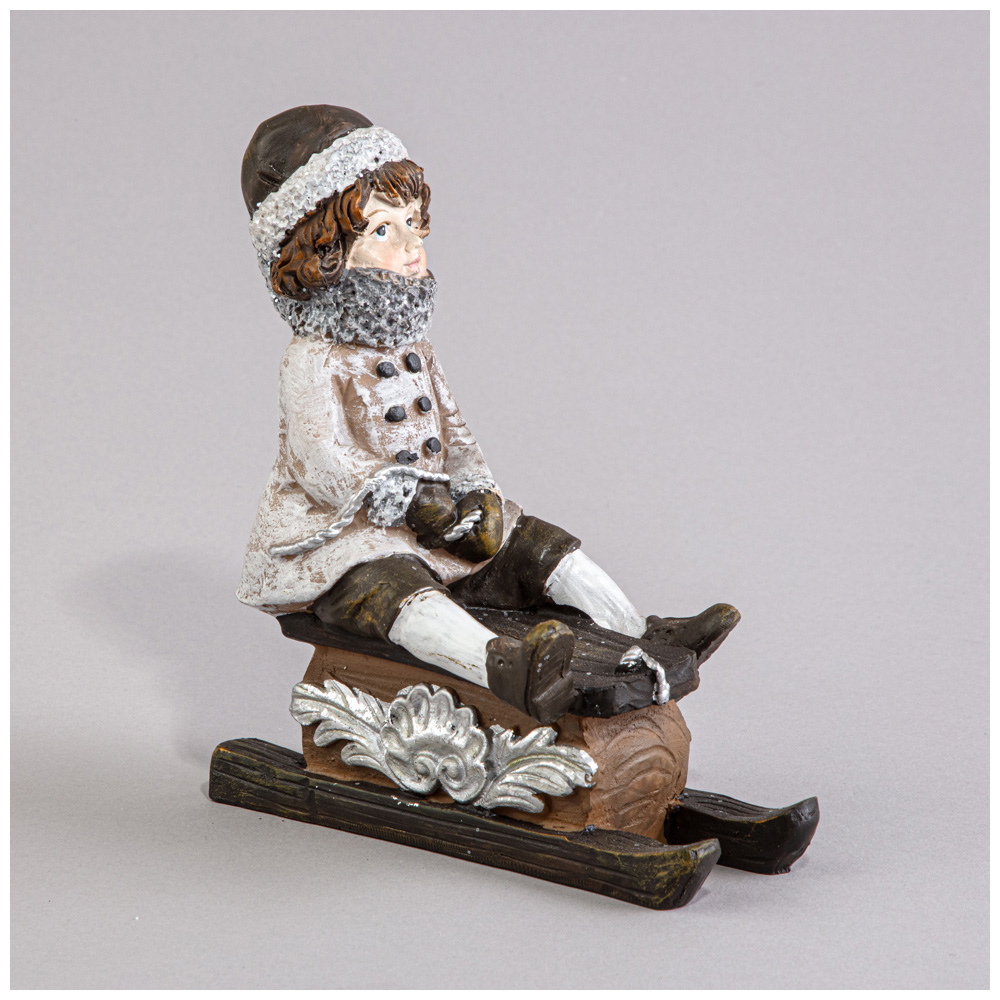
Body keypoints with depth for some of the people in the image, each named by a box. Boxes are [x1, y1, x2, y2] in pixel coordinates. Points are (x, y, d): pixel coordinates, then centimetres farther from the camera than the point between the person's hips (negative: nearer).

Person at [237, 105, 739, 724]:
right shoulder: (314, 364, -13)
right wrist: (419, 507, -25)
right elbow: (326, 466, -20)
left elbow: (452, 429, 15)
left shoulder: (412, 349, 13)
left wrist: (477, 490, -5)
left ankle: (645, 635, -7)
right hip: (342, 537, -9)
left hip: (436, 516, 9)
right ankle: (506, 669, -66)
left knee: (537, 544, -3)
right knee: (394, 588, -38)